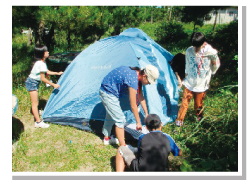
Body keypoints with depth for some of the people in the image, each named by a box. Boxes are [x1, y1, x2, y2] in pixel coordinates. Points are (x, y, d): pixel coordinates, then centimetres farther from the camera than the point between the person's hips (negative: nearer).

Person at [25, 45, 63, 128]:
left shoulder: (42, 62, 4)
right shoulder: (41, 64, -26)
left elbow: (47, 72, 17)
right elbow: (43, 78, -22)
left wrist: (57, 73, 18)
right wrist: (53, 85, -17)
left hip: (34, 82, 9)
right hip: (32, 83, -9)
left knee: (35, 102, 22)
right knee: (35, 103, -4)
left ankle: (37, 116, 39)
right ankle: (38, 122, 2)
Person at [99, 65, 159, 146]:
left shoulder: (137, 75, -2)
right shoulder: (133, 80, -31)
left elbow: (141, 97, 8)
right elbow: (133, 106, -25)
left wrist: (146, 114, 13)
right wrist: (138, 122, -14)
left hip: (108, 92, 10)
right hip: (108, 93, -10)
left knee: (111, 115, 23)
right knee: (120, 119, -8)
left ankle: (107, 138, 42)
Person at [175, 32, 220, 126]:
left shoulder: (211, 52, -16)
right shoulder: (189, 51, -9)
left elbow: (216, 65, 2)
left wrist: (209, 74, 11)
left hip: (202, 83, -1)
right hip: (189, 82, 1)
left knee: (198, 104, 13)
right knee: (185, 102, 6)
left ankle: (200, 119, 39)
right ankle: (179, 120, 24)